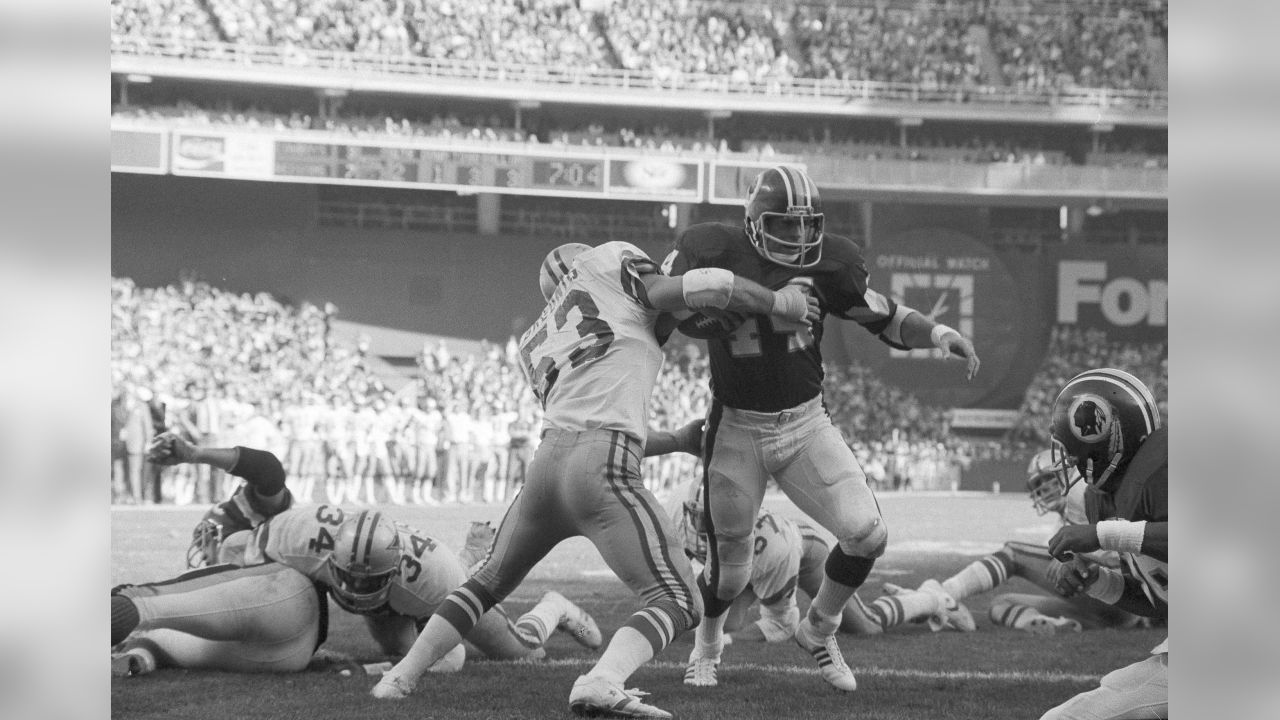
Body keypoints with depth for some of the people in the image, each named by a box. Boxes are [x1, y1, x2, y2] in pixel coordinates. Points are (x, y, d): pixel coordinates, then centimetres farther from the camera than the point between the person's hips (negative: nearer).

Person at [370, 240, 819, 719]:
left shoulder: (535, 343, 30)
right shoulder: (607, 261, 13)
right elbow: (671, 294, -1)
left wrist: (678, 441, 40)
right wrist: (777, 302, 9)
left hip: (546, 461, 7)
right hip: (601, 470, -7)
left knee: (488, 584, 31)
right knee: (676, 601, -5)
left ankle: (400, 677, 29)